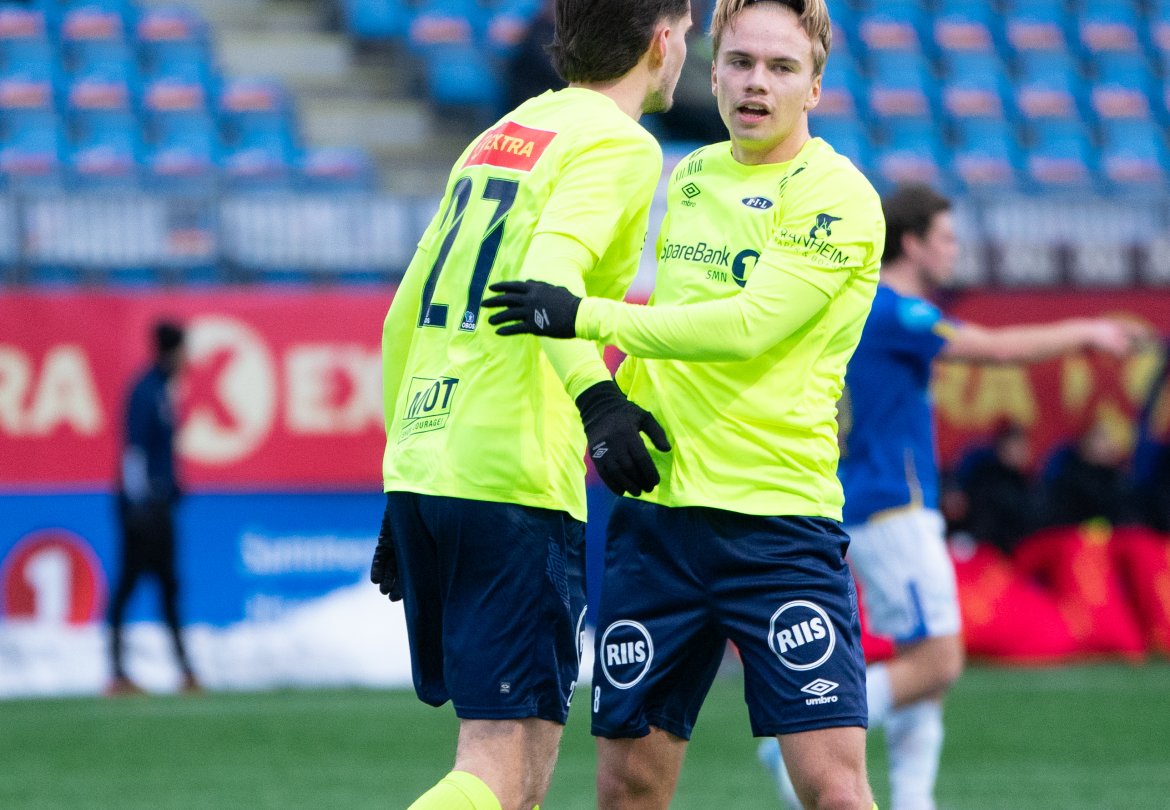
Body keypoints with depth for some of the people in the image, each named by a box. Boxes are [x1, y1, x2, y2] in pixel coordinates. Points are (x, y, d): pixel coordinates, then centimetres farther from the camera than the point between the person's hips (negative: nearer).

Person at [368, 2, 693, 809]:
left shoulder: (497, 138, 20)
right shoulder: (618, 144, -4)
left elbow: (405, 316, 22)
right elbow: (547, 273, -23)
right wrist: (595, 396, -37)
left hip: (418, 469, 8)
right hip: (513, 481, -8)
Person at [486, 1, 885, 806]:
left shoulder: (835, 195, -7)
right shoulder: (690, 176, 15)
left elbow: (748, 325, -20)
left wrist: (588, 316, -23)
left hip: (779, 519, -6)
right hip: (659, 507, 6)